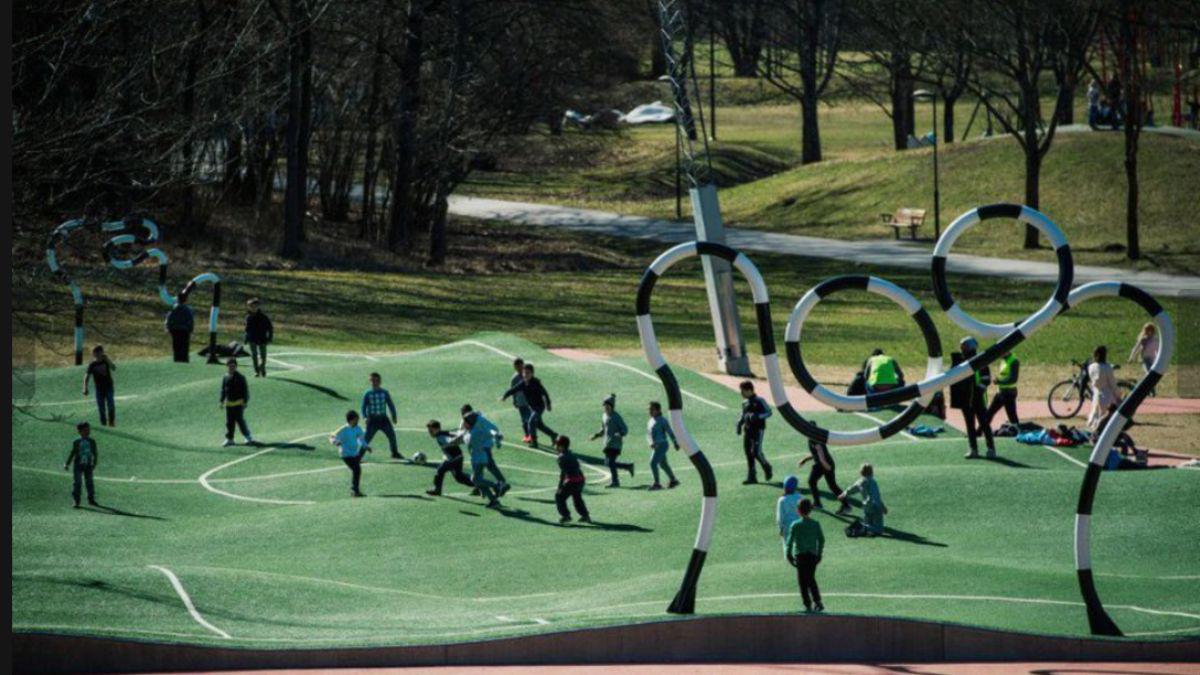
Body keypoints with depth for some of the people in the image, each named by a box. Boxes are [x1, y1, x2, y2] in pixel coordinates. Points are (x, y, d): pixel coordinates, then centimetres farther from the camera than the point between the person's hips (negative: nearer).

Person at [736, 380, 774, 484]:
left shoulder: (759, 401, -7)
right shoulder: (745, 403, 12)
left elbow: (768, 412, -6)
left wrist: (757, 416, -20)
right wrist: (739, 423, 4)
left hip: (758, 429, -6)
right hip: (747, 429, 6)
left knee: (755, 452, -13)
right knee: (748, 452, 3)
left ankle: (766, 467, 15)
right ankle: (751, 477, 8)